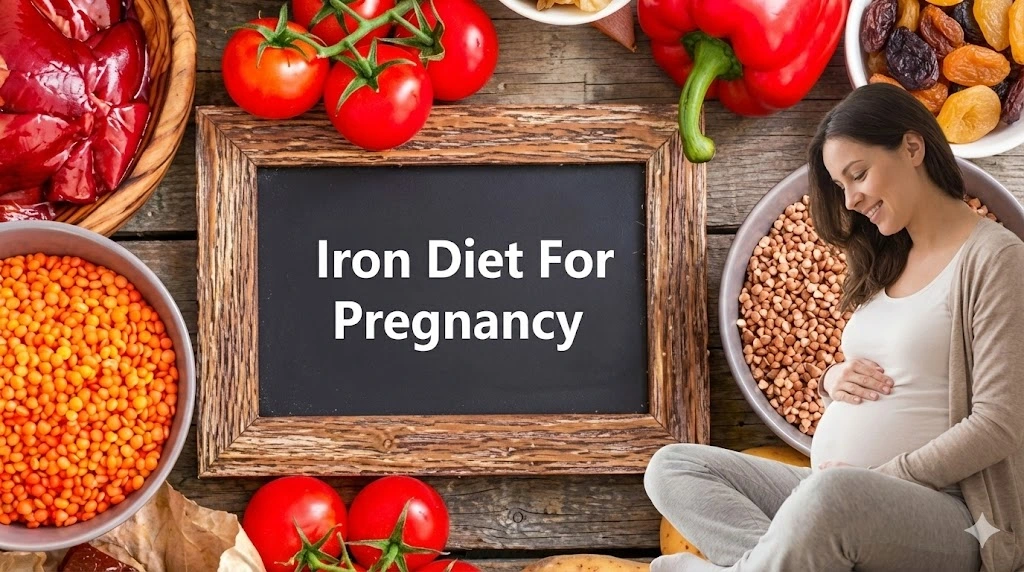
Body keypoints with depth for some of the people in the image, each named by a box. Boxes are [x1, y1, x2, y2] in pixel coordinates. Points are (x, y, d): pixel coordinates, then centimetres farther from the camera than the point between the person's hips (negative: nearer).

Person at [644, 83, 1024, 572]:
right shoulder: (886, 262, 20)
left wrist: (879, 479, -14)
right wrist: (833, 380, 5)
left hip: (942, 513, -9)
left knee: (835, 495, -42)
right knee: (673, 467, -8)